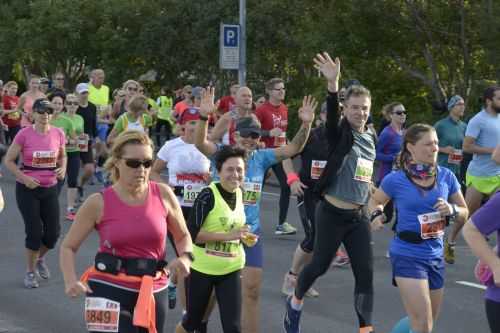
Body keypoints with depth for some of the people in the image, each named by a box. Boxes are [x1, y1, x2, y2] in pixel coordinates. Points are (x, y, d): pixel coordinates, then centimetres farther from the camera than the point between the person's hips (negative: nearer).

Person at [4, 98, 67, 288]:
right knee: (34, 231, -3)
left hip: (50, 188, 3)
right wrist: (24, 178, -16)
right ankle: (30, 271, 17)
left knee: (53, 231, 3)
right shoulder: (24, 134, -13)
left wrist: (63, 168, -6)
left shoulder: (58, 134, -3)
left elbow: (62, 156, 15)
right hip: (27, 188, -3)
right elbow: (9, 160, -5)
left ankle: (40, 259, 35)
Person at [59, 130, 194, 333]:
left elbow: (183, 236, 14)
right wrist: (71, 281, -17)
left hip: (153, 292, 4)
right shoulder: (99, 203, -8)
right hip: (109, 290, -3)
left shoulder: (163, 195, -1)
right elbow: (68, 247, 1)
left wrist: (185, 257, -9)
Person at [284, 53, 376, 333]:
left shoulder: (371, 137, 8)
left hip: (359, 216, 5)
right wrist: (333, 84, -50)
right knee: (321, 264, 9)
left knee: (365, 273, -1)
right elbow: (331, 114, -34)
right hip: (333, 213, -5)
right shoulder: (340, 133, -11)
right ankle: (295, 303, 37)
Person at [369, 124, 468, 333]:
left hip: (435, 255, 5)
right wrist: (377, 215, -13)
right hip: (407, 255, -5)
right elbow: (375, 201, 9)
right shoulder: (396, 180, -10)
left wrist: (452, 209, -13)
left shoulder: (446, 177, -2)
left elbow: (465, 212, 9)